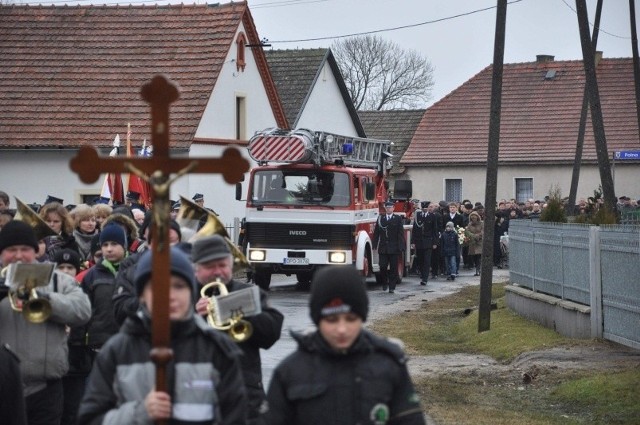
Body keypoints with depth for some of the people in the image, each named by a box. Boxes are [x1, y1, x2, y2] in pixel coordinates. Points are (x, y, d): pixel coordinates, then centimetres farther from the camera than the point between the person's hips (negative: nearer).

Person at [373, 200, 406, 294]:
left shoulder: (398, 219, 3)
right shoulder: (380, 218, 8)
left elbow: (401, 234, -1)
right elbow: (376, 233, 8)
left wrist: (401, 247, -8)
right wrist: (375, 245, 0)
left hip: (394, 248, -1)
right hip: (383, 248, 1)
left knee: (393, 268, 1)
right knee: (383, 267, -2)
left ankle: (392, 287, 7)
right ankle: (384, 283, 19)